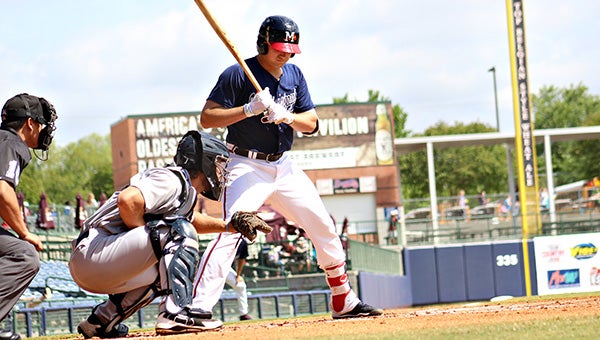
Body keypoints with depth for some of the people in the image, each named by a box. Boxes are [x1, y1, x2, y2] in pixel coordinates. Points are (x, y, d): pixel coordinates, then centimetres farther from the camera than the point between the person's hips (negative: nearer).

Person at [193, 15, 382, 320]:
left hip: (283, 166, 7)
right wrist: (250, 109, -27)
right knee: (231, 230, -25)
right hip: (246, 166, -7)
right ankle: (197, 310, -30)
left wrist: (289, 116, -16)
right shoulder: (238, 75, -11)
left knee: (323, 226, 9)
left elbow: (312, 123, 6)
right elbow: (207, 118, -15)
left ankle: (344, 302, 24)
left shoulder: (294, 75, 8)